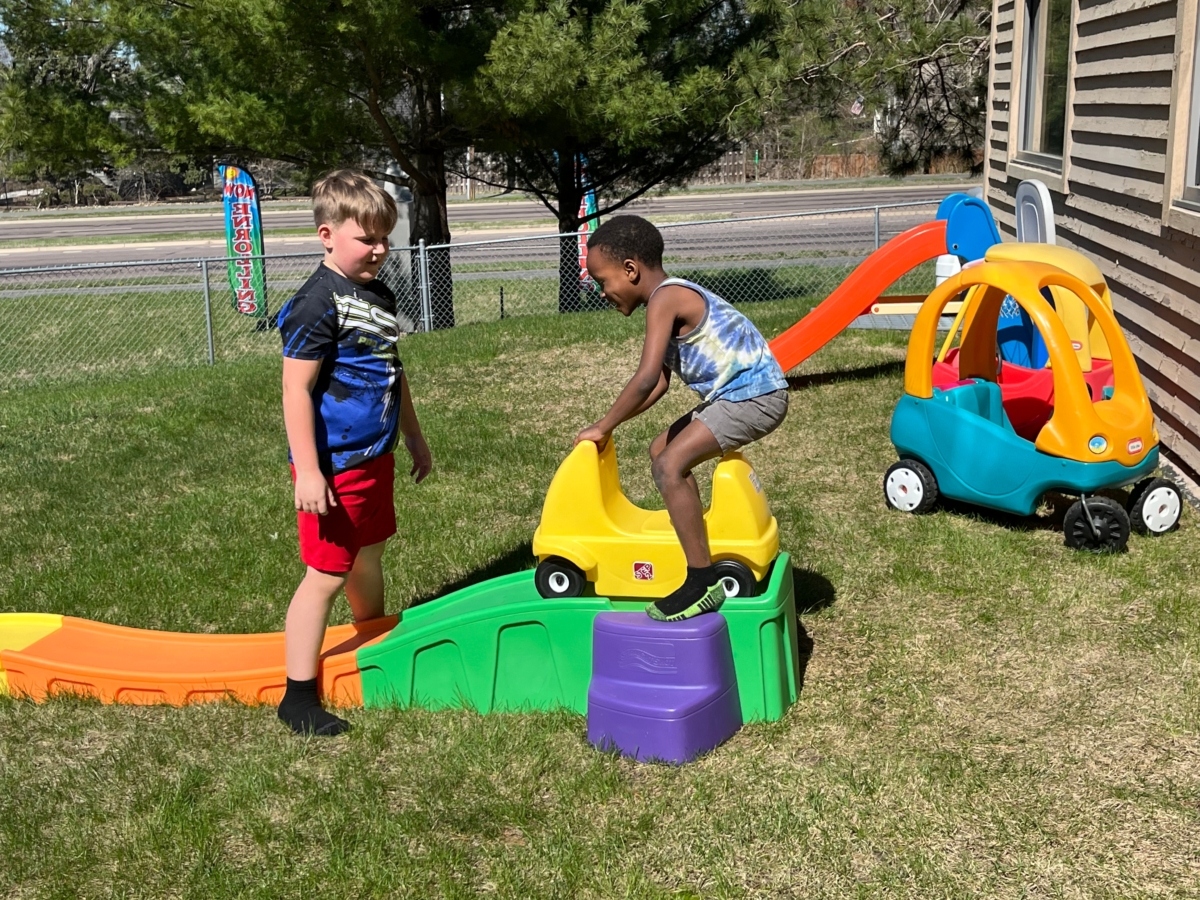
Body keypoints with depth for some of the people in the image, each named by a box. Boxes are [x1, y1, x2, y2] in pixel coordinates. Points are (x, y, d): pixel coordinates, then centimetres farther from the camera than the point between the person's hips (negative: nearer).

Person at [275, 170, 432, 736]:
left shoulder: (378, 296, 10)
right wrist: (308, 471, -25)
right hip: (334, 465, -9)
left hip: (375, 456, 9)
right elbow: (296, 390, -21)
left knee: (368, 553, 21)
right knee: (327, 572, -3)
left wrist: (413, 438, 25)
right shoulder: (318, 304, -18)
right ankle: (298, 695, 6)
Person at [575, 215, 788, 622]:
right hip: (734, 393, 11)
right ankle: (696, 540, 27)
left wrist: (603, 428, -15)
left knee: (670, 465, -19)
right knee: (662, 451, 18)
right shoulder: (675, 298, 13)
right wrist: (611, 422, 10)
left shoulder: (664, 299, -17)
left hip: (755, 395, -11)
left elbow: (645, 380, -26)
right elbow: (660, 383, 17)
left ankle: (703, 581, -15)